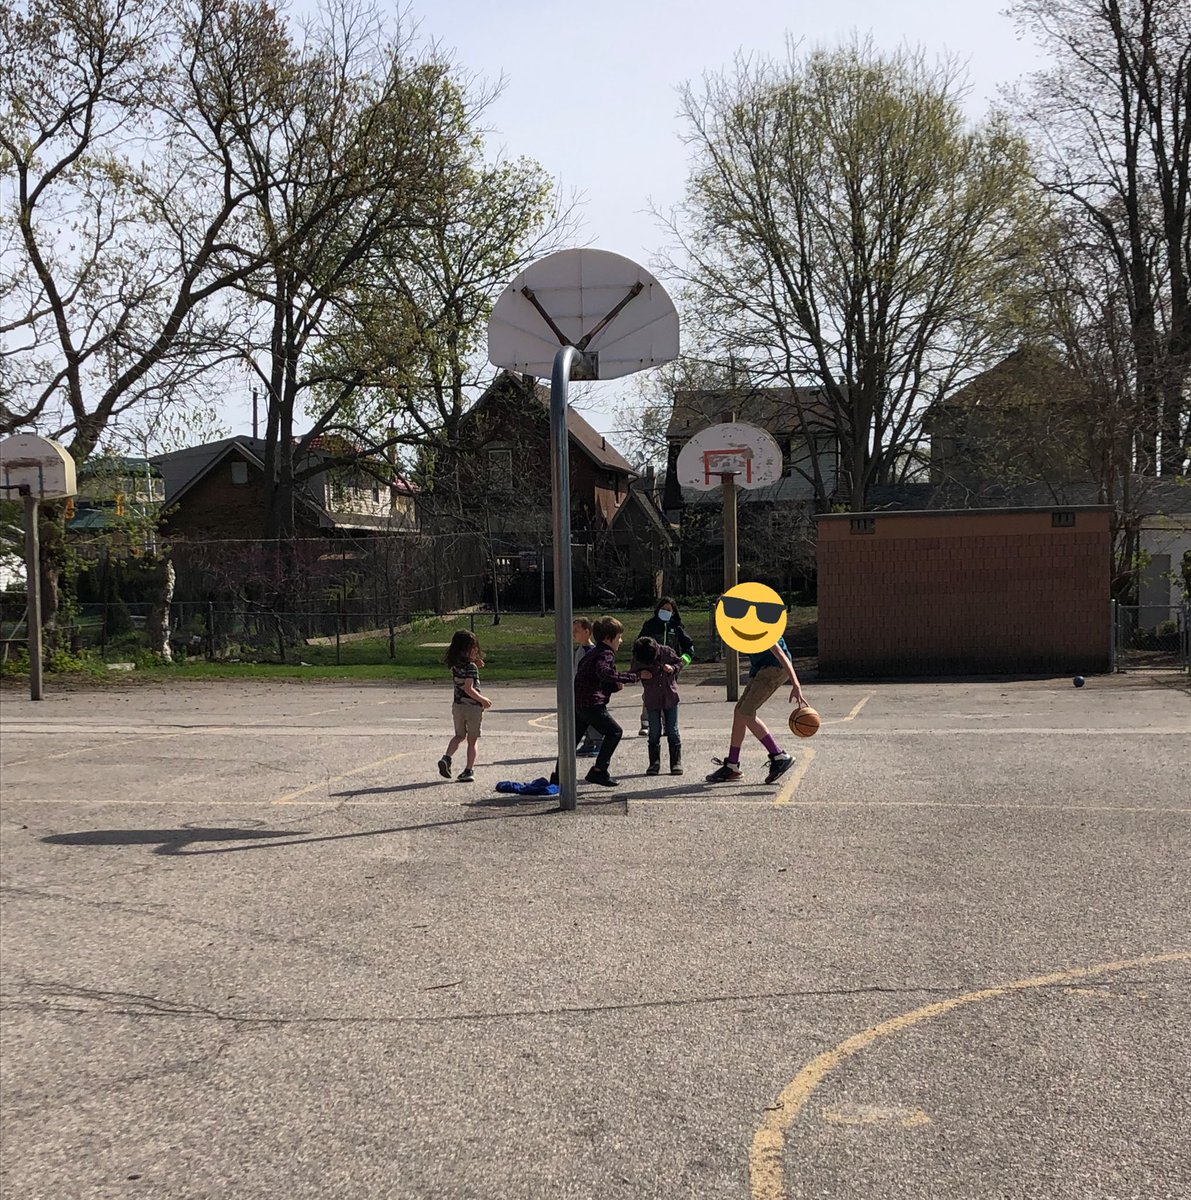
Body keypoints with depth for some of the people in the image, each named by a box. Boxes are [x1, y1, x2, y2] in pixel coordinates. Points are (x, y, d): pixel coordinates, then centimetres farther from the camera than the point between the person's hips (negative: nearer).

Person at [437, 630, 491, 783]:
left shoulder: (454, 664, 2)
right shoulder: (471, 666, -19)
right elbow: (468, 688, -24)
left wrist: (475, 664, 4)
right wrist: (483, 700, -13)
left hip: (457, 705, 6)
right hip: (472, 706, -6)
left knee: (459, 736, 22)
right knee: (472, 740, 7)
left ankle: (446, 758, 2)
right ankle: (469, 771, 7)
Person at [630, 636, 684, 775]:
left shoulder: (667, 651, -12)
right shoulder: (637, 659, -10)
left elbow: (679, 663, 3)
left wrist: (673, 668, -17)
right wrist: (640, 674, -15)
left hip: (670, 697, -1)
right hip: (652, 701, 1)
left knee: (672, 731, 2)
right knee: (654, 733, 3)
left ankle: (676, 763, 8)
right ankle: (654, 764, 10)